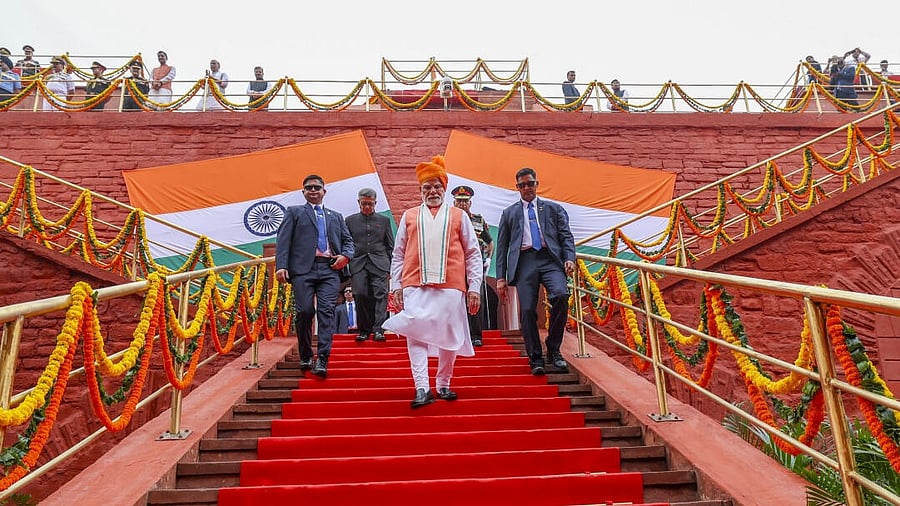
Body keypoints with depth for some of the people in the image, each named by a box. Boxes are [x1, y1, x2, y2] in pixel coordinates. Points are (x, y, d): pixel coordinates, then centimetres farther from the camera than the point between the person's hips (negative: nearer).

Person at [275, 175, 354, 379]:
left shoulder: (336, 216, 26)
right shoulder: (294, 212, 17)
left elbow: (348, 240, 22)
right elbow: (283, 239, 5)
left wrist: (346, 255, 0)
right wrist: (281, 265, -9)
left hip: (330, 269, 2)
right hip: (303, 268, -2)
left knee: (326, 311, -11)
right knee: (305, 311, -7)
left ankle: (322, 360, -13)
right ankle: (305, 357, 12)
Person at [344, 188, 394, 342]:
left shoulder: (384, 220, 15)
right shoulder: (350, 220, 15)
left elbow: (390, 246, 14)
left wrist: (389, 265, 5)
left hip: (379, 262, 0)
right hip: (358, 264, 1)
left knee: (380, 294, -12)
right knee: (360, 295, -8)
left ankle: (379, 329, -16)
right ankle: (364, 330, 4)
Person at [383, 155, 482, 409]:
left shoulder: (458, 216, 12)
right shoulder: (409, 216, 14)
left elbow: (473, 254, 9)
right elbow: (398, 254, 13)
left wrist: (474, 287, 1)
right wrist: (396, 286, 5)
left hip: (451, 286, 0)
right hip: (415, 286, 0)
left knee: (449, 337, 6)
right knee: (415, 334, -10)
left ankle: (443, 385, 23)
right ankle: (422, 389, -8)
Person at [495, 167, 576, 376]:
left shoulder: (554, 209, 20)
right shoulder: (509, 213, 20)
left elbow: (566, 236, 13)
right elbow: (502, 246, 16)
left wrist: (569, 258, -7)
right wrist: (501, 277, 7)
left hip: (550, 259, -1)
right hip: (524, 261, 1)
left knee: (560, 294, -25)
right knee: (527, 310, -9)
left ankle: (553, 349, -8)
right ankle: (535, 359, 5)